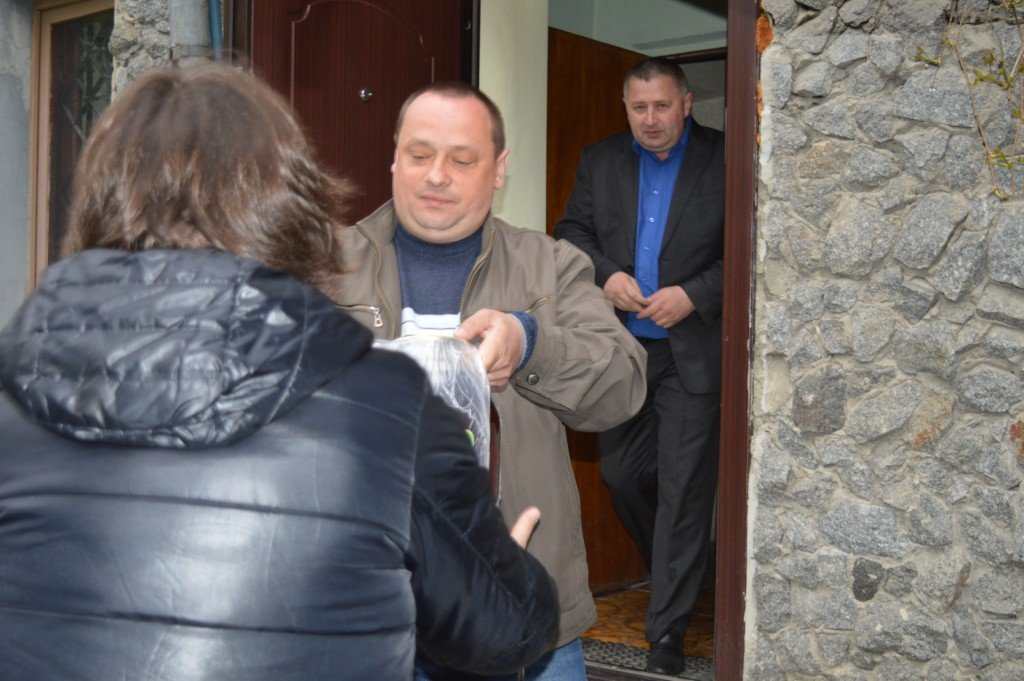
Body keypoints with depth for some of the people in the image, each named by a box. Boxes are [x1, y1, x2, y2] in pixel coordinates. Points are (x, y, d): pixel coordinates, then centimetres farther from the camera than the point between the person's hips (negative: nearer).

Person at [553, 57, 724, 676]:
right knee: (623, 475, 13)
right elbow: (572, 231, 10)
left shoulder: (725, 160, -4)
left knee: (683, 491, -2)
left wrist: (693, 295, -17)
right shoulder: (600, 161, 9)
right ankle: (677, 572, 39)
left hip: (693, 352, -4)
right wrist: (606, 275, -8)